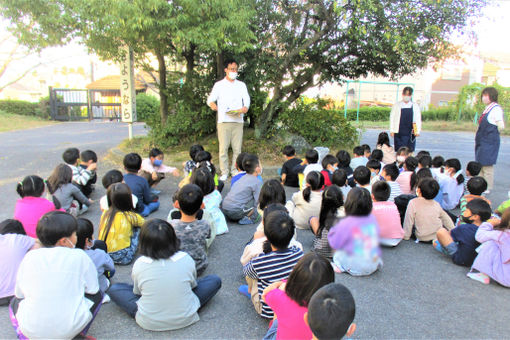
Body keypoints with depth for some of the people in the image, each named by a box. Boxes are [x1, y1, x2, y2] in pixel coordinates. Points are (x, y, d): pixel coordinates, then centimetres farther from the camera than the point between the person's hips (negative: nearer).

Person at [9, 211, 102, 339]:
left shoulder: (30, 257, -3)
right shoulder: (79, 257, -10)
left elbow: (19, 293, 7)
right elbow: (93, 289, -2)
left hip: (31, 330, 3)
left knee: (15, 301, 32)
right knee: (97, 295, 21)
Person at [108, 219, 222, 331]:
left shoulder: (139, 264, -16)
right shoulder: (186, 259, -15)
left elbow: (137, 292, 2)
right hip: (185, 319, 2)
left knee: (113, 289, 12)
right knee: (215, 280, 12)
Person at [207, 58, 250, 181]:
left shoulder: (241, 85, 15)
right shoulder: (219, 85, 8)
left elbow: (247, 99, 6)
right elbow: (210, 99, 0)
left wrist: (245, 107, -17)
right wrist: (212, 104, -25)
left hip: (238, 121, 2)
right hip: (224, 120, -2)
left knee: (237, 148, 2)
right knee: (223, 148, -3)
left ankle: (235, 171, 12)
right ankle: (224, 173, 5)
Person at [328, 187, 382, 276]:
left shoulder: (346, 223, -20)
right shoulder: (372, 219, -3)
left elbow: (334, 244, -11)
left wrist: (333, 230, 7)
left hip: (355, 267, -5)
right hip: (373, 266, 5)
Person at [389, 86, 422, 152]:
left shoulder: (415, 106, 7)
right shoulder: (397, 105, 6)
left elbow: (418, 119, 6)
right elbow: (392, 118, 7)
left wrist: (418, 131, -2)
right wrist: (392, 130, 2)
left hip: (410, 133, 1)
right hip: (398, 132, -1)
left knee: (410, 151, 2)